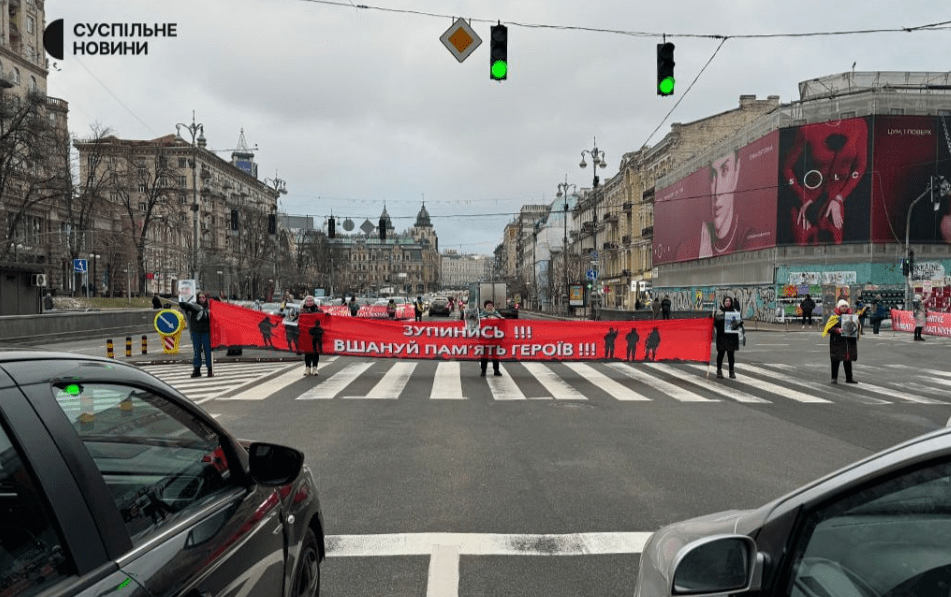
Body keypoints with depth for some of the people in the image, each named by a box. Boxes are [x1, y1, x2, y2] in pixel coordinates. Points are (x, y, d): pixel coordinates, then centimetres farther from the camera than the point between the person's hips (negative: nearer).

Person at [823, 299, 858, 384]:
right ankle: (834, 378, 9)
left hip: (849, 341, 4)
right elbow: (829, 327, -8)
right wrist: (837, 330, -24)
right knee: (836, 360, 0)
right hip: (837, 342, -4)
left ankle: (849, 378, 19)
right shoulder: (834, 316, -3)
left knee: (848, 360, 10)